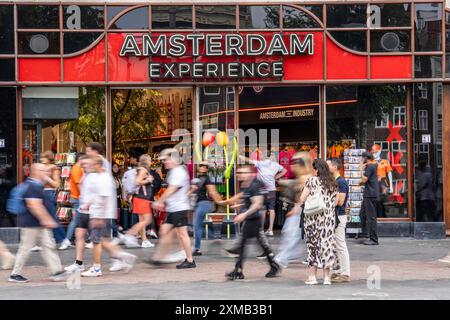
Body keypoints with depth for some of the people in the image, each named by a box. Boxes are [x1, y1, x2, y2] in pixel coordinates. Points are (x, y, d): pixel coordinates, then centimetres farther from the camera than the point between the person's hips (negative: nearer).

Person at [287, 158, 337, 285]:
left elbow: (302, 199, -6)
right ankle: (327, 277, 7)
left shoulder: (312, 180, -6)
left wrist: (296, 207, 11)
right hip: (329, 218, 4)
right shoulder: (333, 183, 7)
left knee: (313, 244, 3)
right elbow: (335, 203, 9)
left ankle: (312, 276, 3)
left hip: (313, 217, -4)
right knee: (327, 244, 6)